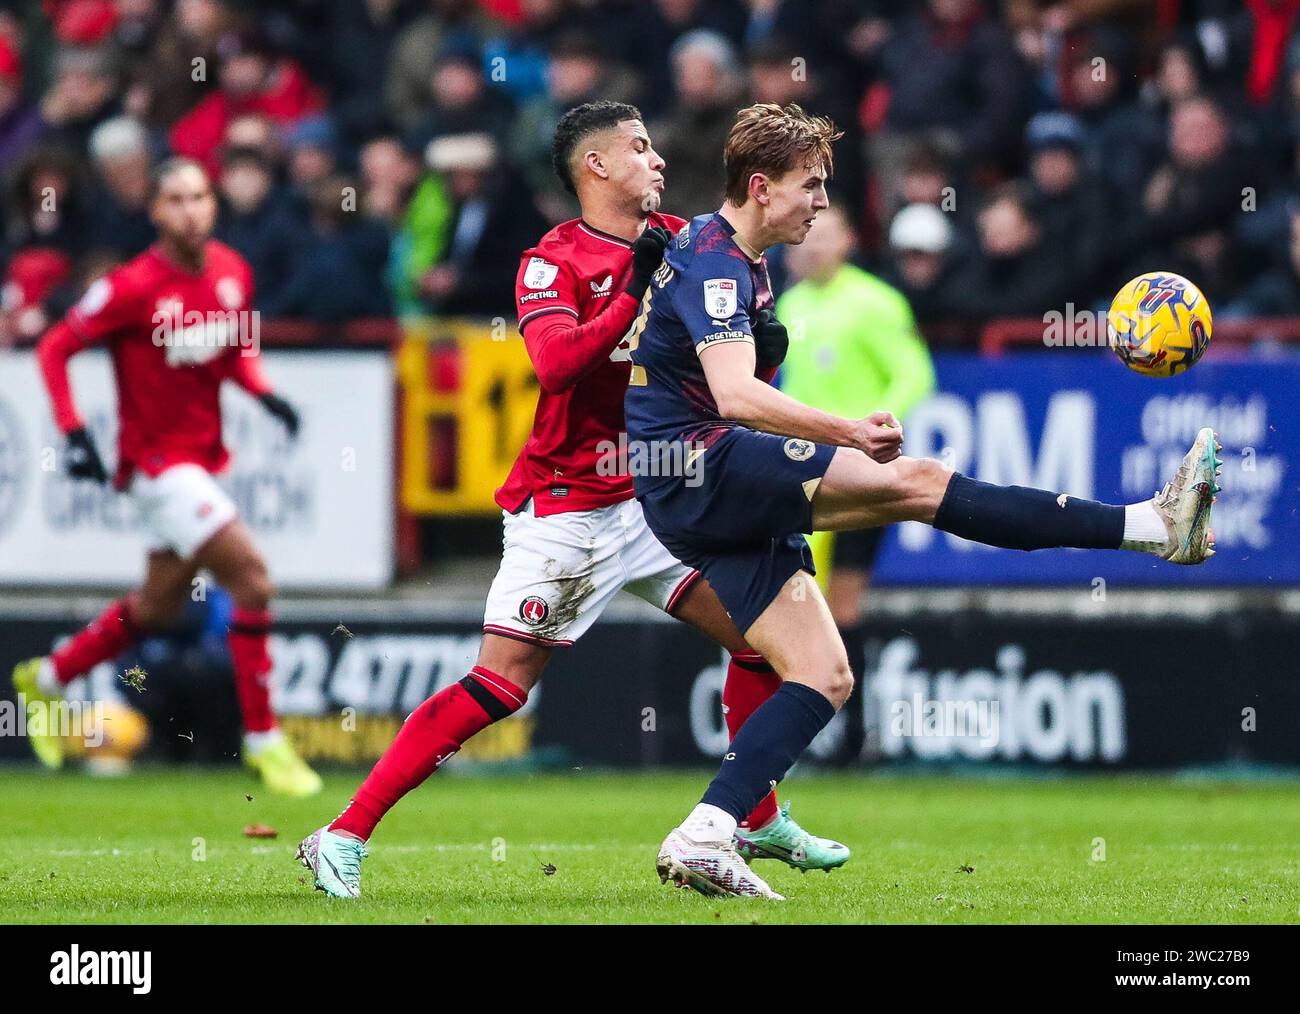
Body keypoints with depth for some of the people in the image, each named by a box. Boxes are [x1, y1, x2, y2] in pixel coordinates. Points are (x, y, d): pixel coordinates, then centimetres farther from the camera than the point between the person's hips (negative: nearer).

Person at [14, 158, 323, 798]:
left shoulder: (232, 272, 0)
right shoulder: (132, 288, -18)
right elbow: (54, 349, -10)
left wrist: (263, 393, -2)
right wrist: (74, 433, -20)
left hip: (204, 459, 8)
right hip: (156, 460, -8)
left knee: (159, 607, 19)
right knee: (251, 576, -17)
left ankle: (46, 679, 41)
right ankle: (263, 740, -9)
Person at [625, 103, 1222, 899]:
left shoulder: (734, 261, 21)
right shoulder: (712, 261, -12)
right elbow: (734, 397, -29)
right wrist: (848, 433, -37)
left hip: (701, 502, 11)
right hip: (698, 468, -11)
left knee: (825, 677, 1)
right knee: (916, 481, -21)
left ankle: (703, 840, -7)